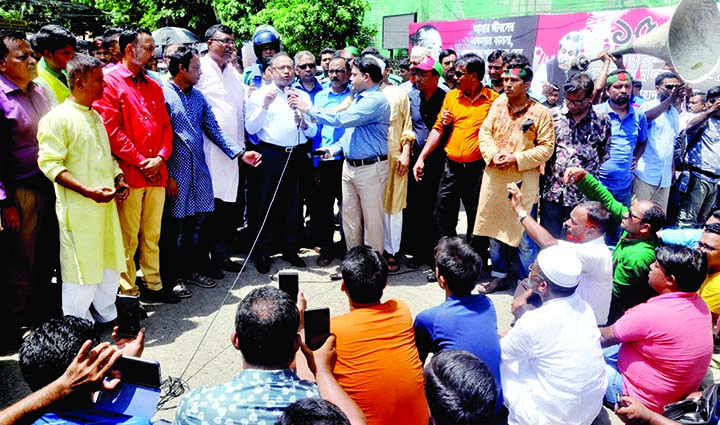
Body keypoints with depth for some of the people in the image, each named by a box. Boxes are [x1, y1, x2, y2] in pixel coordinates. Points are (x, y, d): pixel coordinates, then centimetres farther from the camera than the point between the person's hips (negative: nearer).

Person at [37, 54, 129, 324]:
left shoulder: (95, 116, 16)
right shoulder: (58, 118, -9)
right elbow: (50, 163, -16)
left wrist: (119, 180, 7)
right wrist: (88, 191, -23)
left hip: (106, 202, 8)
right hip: (78, 207, -8)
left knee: (111, 261, 15)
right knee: (81, 267, 1)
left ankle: (106, 314, 32)